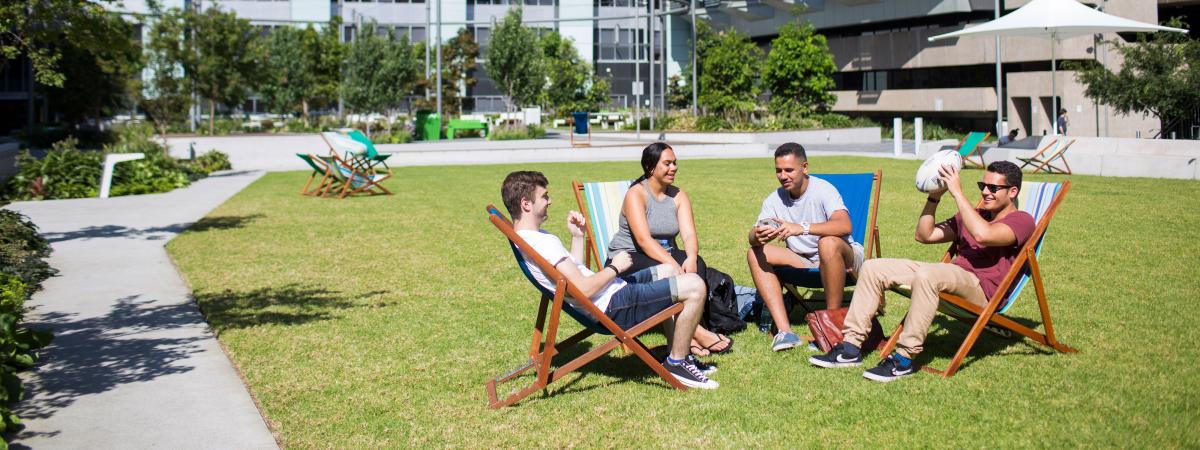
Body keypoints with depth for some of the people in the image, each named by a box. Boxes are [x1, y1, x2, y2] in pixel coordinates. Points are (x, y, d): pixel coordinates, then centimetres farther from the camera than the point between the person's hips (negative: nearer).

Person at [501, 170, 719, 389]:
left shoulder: (527, 238, 10)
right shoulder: (542, 242, -24)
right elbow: (584, 290, -27)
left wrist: (578, 236, 8)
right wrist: (615, 268, -11)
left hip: (614, 292, 12)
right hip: (613, 306, -11)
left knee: (669, 270, 28)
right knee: (694, 285, -15)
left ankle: (680, 352, 25)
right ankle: (677, 363, 0)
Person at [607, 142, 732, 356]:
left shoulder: (678, 196, 7)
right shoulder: (636, 194, -12)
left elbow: (689, 235, -7)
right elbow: (644, 239, -24)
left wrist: (690, 259, -29)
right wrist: (673, 265, -36)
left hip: (666, 254, 6)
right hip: (629, 258, -6)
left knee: (698, 265, -24)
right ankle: (695, 331, -36)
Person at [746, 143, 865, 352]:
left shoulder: (822, 189, -16)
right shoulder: (774, 200, 0)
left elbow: (844, 225, -33)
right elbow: (753, 236, -9)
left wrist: (802, 228, -44)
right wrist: (757, 236, -35)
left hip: (842, 258, -5)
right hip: (805, 262, 6)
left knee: (828, 243, -39)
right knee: (755, 254, -13)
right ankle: (784, 330, -25)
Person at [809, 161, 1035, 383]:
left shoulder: (1021, 220, 1)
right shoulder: (974, 215, 27)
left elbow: (983, 235, -22)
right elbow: (924, 235, 24)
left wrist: (957, 193, -16)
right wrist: (934, 196, 12)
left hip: (981, 290, -8)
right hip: (952, 279, 8)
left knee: (927, 274, -39)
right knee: (873, 268, -3)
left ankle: (905, 359, -34)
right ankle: (851, 347, -8)